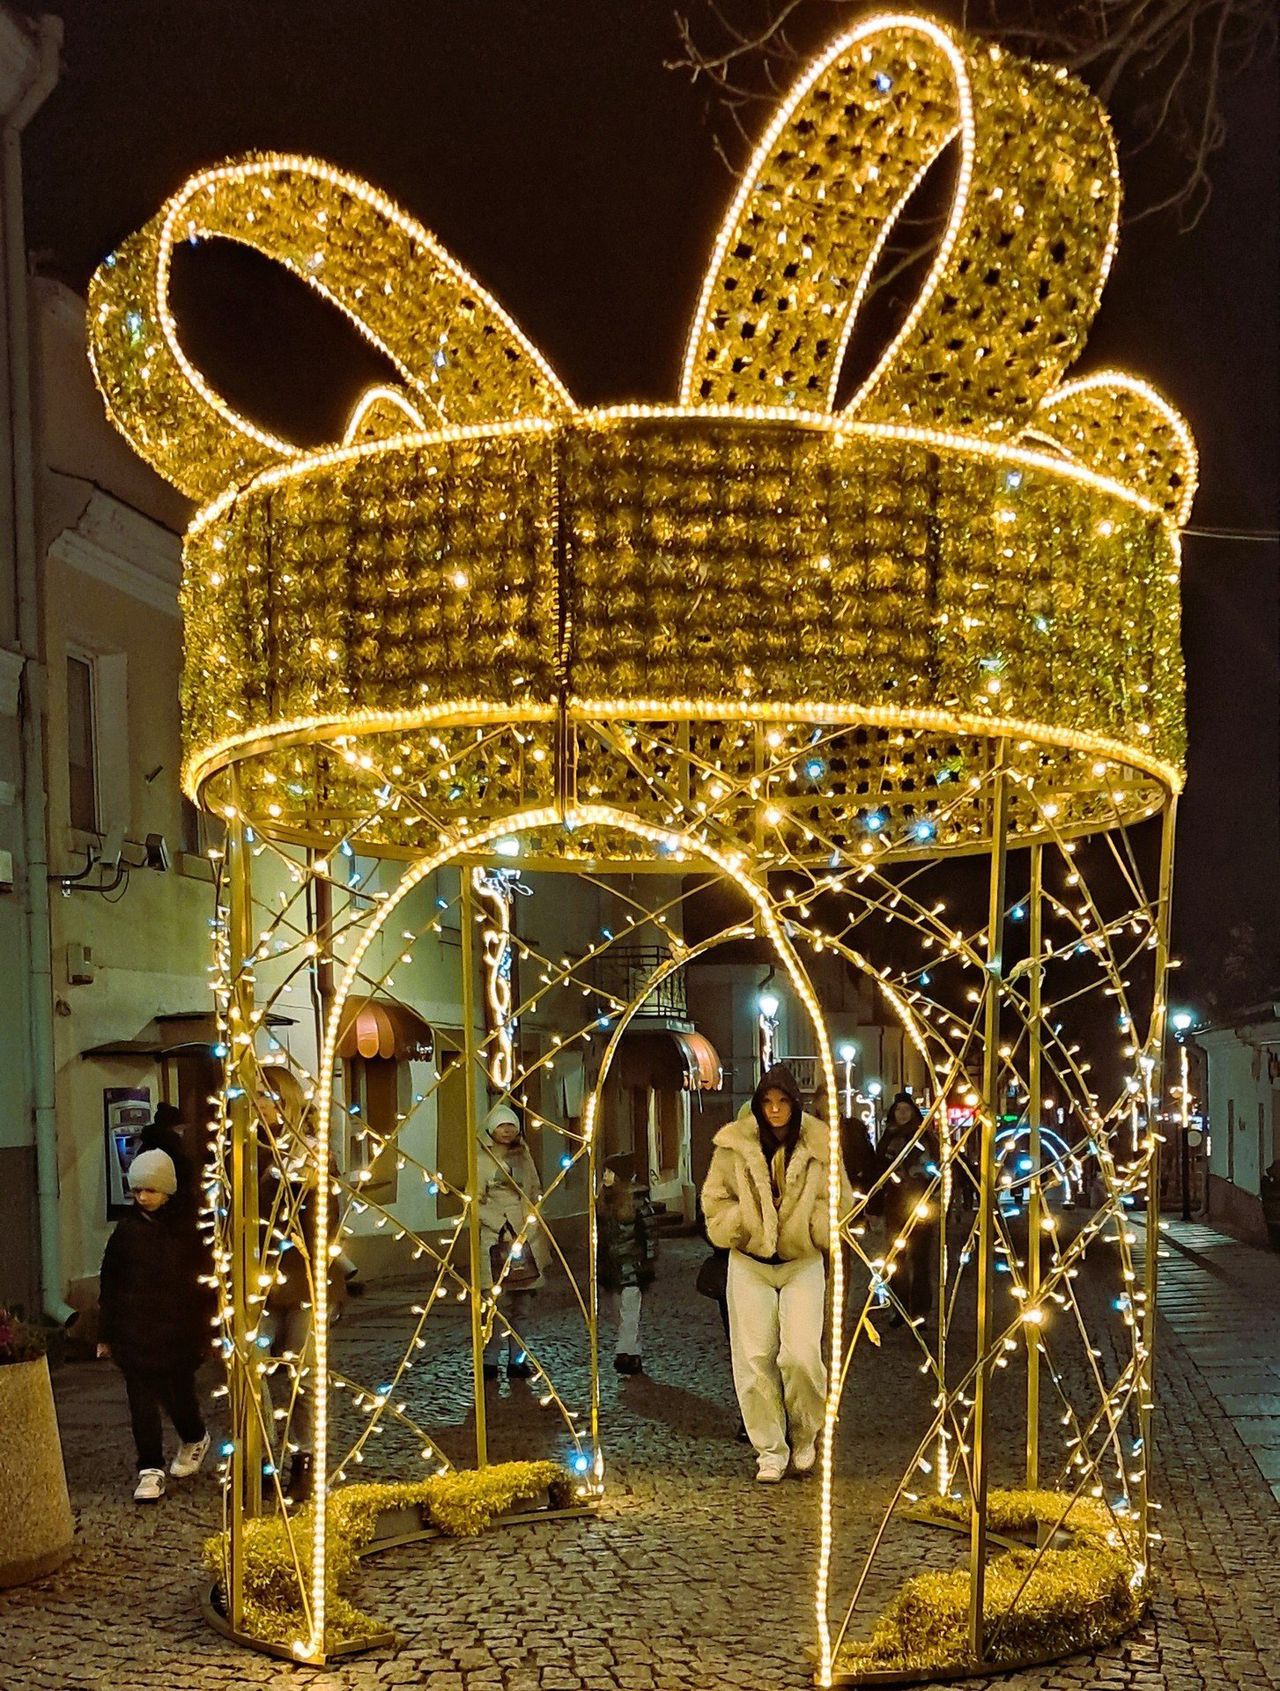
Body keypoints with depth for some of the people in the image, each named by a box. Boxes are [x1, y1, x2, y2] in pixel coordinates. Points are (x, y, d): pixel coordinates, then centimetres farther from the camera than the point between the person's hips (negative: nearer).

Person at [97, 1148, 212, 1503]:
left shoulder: (186, 1228, -2)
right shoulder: (127, 1229, 3)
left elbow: (202, 1281, 1)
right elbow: (109, 1283, 8)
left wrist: (203, 1330, -1)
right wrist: (106, 1334, 8)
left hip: (178, 1332, -2)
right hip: (134, 1333, 2)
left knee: (177, 1394, 4)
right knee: (142, 1401, 1)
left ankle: (195, 1439, 34)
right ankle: (150, 1470, 9)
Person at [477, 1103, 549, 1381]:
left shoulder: (525, 1157, 15)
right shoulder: (483, 1160, -3)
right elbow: (475, 1201, -8)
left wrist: (536, 1228, 15)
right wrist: (501, 1224, -16)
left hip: (527, 1239, 6)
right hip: (496, 1240, -6)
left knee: (522, 1304, 8)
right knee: (500, 1303, -10)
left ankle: (517, 1360, 13)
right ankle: (490, 1361, -5)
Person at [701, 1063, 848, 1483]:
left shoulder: (818, 1145, -4)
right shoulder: (735, 1144, -6)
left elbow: (839, 1201, 4)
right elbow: (715, 1199, 2)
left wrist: (810, 1226, -10)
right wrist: (743, 1223, -11)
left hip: (803, 1263, 0)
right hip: (750, 1262, 1)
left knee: (801, 1355, -11)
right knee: (756, 1357, 1)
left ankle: (805, 1434, 16)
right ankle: (770, 1449, 14)